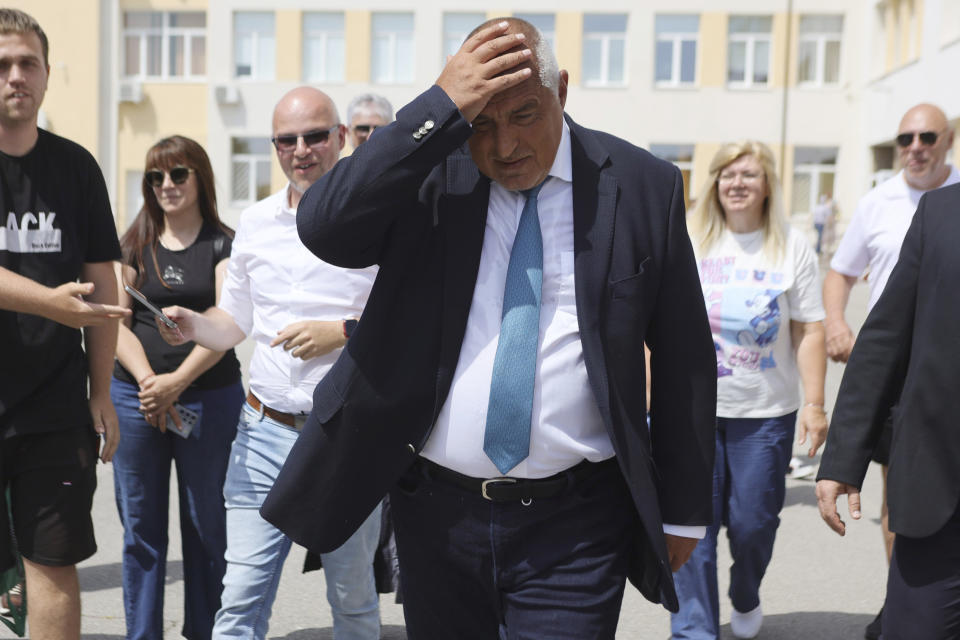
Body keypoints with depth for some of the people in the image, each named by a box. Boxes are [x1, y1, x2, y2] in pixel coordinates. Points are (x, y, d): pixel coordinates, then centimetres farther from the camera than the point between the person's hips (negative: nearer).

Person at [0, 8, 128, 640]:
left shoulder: (75, 166, 7)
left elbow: (101, 281, 9)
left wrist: (101, 391, 5)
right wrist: (51, 302, -30)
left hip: (55, 404, 2)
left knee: (56, 563, 5)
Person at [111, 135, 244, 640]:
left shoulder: (223, 244, 3)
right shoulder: (133, 246, 11)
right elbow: (116, 323, 4)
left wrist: (178, 380, -19)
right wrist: (148, 381, -12)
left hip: (210, 398, -2)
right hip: (135, 400, 3)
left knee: (207, 526, 5)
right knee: (141, 528, 7)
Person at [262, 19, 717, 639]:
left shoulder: (644, 186, -3)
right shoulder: (427, 172, -2)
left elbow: (684, 359, 2)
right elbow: (323, 228, -20)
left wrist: (684, 509, 5)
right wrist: (444, 106, -23)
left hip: (573, 525, -1)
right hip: (436, 511, 2)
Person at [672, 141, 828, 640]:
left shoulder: (792, 248, 2)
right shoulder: (687, 243, 2)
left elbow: (809, 332, 1)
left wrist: (814, 403, -5)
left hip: (767, 413, 0)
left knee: (753, 523, 7)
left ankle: (745, 598, 38)